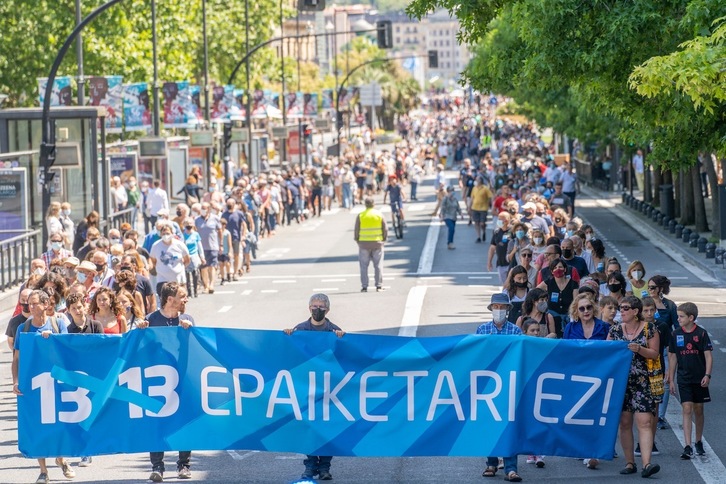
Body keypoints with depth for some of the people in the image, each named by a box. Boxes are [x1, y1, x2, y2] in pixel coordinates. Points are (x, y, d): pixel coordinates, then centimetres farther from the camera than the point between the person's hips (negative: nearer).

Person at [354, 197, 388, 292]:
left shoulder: (360, 216, -3)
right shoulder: (379, 215, 0)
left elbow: (356, 231, -3)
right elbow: (385, 230, 0)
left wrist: (358, 241, 10)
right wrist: (383, 241, 12)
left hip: (364, 244, -1)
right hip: (377, 244, 1)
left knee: (364, 266, 5)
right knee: (378, 266, 7)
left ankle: (364, 286, 1)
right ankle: (379, 286, 5)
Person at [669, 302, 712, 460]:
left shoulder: (701, 333, -5)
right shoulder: (676, 334, 1)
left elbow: (708, 355, -5)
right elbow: (673, 358, 7)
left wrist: (707, 375, -17)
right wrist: (671, 380, 7)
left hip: (699, 379, 0)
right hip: (684, 379, 0)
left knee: (698, 410, 10)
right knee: (687, 410, -9)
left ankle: (699, 442, 27)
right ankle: (687, 447, -13)